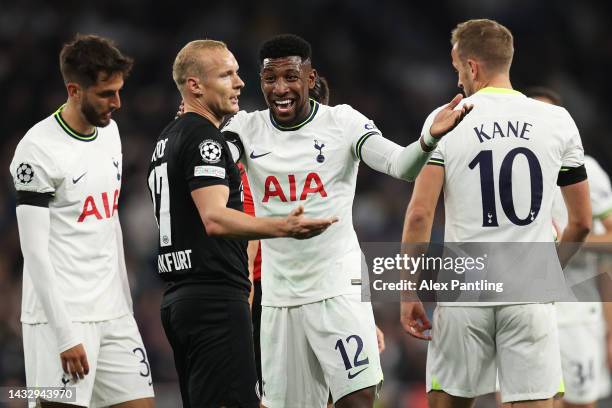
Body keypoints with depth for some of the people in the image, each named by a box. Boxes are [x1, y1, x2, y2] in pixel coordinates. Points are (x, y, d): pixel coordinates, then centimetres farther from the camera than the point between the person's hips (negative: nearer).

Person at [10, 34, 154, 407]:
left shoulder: (110, 131, 11)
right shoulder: (39, 149, -13)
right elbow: (35, 250, -14)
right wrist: (65, 334, -18)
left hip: (113, 314, 7)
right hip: (62, 318, -7)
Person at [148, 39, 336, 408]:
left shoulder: (167, 139, 20)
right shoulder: (203, 137, -11)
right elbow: (215, 219, -26)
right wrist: (282, 227, -38)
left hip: (179, 298, 10)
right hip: (214, 298, -10)